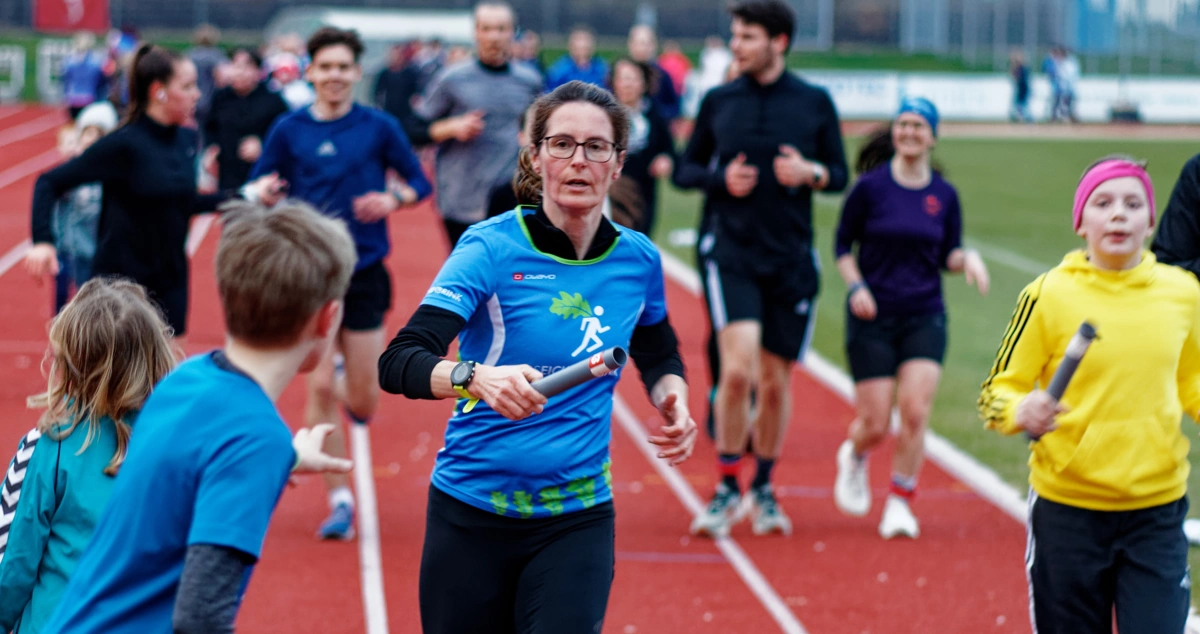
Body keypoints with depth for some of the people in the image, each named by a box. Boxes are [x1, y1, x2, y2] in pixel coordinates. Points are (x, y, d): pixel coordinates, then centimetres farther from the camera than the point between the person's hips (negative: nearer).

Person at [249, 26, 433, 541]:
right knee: (319, 391, -6)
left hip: (364, 275, 0)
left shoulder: (379, 127, -1)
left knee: (363, 405, 2)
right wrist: (264, 196, -16)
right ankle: (339, 501, 5)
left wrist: (393, 199, -15)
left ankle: (348, 380, 40)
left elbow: (419, 182, 6)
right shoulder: (289, 130, 1)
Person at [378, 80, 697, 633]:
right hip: (472, 515, -2)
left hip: (577, 520, 2)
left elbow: (659, 356, 22)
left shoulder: (638, 260, 1)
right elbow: (397, 363, -22)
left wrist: (673, 399, -1)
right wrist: (477, 378, -41)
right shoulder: (492, 247, -12)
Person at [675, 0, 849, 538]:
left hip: (792, 262, 1)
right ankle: (727, 488, -1)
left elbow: (839, 174, 9)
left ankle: (763, 490, 27)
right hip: (732, 256, -1)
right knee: (738, 370, -17)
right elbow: (684, 170, 11)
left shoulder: (815, 103, 3)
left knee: (776, 383, 8)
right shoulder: (718, 101, 4)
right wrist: (720, 178, -10)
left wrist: (810, 173, -13)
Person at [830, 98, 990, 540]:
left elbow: (947, 255, 10)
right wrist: (856, 286, -12)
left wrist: (966, 259, -12)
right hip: (872, 318, -2)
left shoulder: (944, 195, 3)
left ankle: (900, 503, 5)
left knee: (915, 413, -11)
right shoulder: (870, 187, -5)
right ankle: (853, 457, 36)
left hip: (925, 318, 2)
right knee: (875, 425, -1)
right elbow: (843, 245, 3)